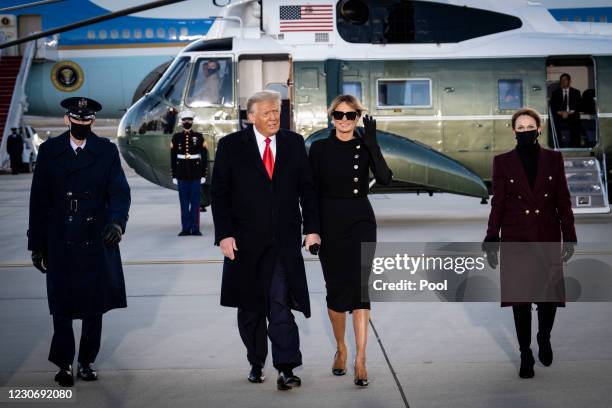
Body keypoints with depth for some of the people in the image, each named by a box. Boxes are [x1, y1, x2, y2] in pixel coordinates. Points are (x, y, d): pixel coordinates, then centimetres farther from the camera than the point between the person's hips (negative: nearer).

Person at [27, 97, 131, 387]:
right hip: (61, 243, -1)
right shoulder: (49, 151, 2)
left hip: (97, 242, 1)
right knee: (62, 307, 3)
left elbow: (120, 191, -6)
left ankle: (87, 361, 22)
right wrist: (37, 244, 0)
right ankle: (64, 364, 17)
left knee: (95, 305, 8)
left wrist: (117, 221, -26)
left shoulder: (107, 151, 2)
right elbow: (39, 200, 2)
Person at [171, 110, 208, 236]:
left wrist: (203, 174, -1)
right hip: (182, 175, 1)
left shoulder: (199, 137, 3)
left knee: (195, 202, 1)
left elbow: (204, 157, 3)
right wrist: (174, 175, 3)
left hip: (196, 175, -1)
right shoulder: (176, 137, 5)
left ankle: (195, 228, 6)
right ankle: (185, 228, 8)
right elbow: (173, 157, 6)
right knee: (184, 202, 4)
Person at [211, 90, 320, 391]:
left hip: (284, 242, 0)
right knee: (251, 308, 10)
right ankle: (256, 364, 23)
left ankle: (286, 369, -9)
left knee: (281, 304, -10)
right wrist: (224, 234, -10)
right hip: (246, 242, 0)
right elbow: (218, 193, -1)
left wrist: (312, 228, 0)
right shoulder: (231, 146, 0)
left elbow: (307, 188, 9)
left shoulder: (294, 143, 7)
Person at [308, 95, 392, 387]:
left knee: (359, 286, -10)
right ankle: (340, 348, 28)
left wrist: (372, 145, -23)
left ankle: (360, 360, -10)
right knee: (336, 289, 6)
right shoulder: (319, 148, 2)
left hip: (361, 223, 0)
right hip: (330, 223, 1)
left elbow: (384, 179, -14)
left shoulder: (365, 147, 3)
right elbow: (312, 191, 3)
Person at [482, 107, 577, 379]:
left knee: (550, 295, 0)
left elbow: (563, 201, 4)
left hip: (548, 239, 1)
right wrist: (492, 241, -2)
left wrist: (569, 237, 1)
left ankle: (544, 338, 30)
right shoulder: (503, 162, 1)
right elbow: (498, 203, 1)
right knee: (520, 298, 1)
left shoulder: (553, 159, 3)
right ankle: (525, 355, 14)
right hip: (516, 240, -1)